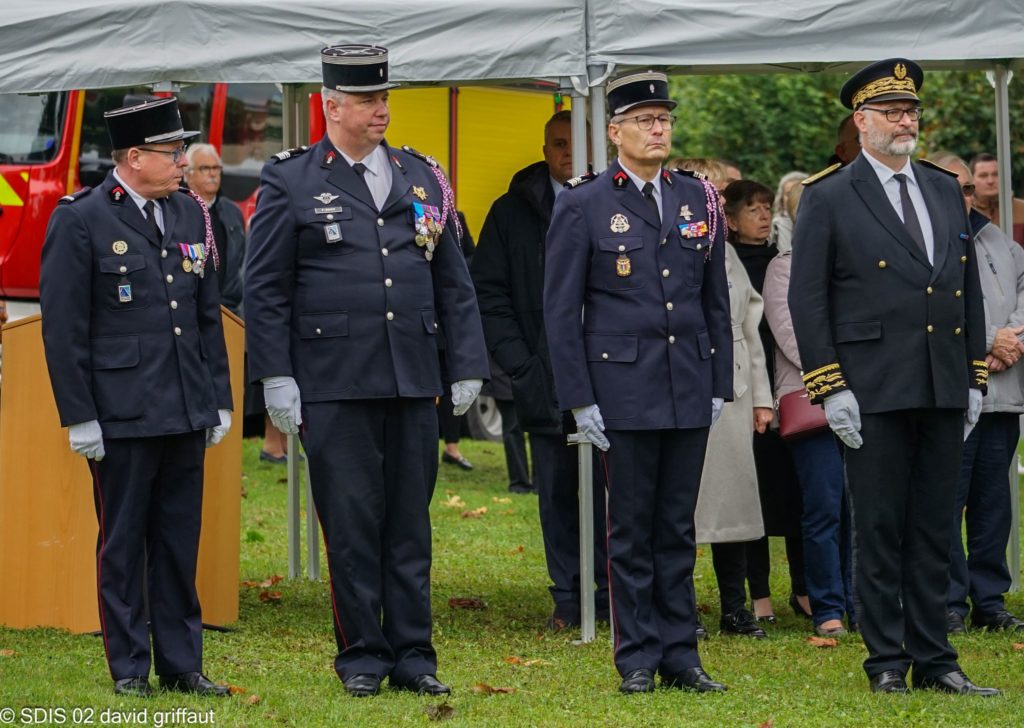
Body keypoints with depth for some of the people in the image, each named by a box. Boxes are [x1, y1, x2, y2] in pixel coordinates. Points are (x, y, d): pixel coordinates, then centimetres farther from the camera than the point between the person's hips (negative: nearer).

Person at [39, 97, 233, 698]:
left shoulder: (190, 214, 11)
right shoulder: (80, 221, -7)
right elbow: (63, 327, -7)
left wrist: (220, 400, 13)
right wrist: (78, 417, -11)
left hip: (186, 414, 5)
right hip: (121, 417, -5)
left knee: (181, 541, 8)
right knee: (123, 543, 3)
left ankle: (182, 664, 15)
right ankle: (130, 669, 11)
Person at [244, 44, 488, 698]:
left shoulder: (423, 178, 12)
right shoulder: (291, 182, 1)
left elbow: (455, 283, 14)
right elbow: (264, 289, 0)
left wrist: (468, 368, 8)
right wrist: (276, 378, -6)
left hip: (414, 379, 3)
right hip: (333, 386, -3)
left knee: (410, 522, 6)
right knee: (351, 523, -1)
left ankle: (413, 656, 11)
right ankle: (363, 656, 8)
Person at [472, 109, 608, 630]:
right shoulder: (513, 213, 9)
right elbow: (488, 295, 9)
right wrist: (520, 365, 0)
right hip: (544, 384, 2)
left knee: (609, 490, -5)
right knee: (556, 495, 4)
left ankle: (614, 597, 2)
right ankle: (567, 600, 11)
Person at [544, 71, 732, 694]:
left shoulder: (699, 200, 10)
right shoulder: (582, 207, -2)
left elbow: (717, 302, 14)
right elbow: (561, 310, -2)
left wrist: (720, 385, 8)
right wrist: (579, 399, -8)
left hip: (690, 392, 3)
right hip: (623, 392, -3)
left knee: (678, 528, 7)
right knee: (632, 530, 1)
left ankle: (681, 655, 12)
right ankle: (638, 659, 7)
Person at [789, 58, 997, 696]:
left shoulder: (946, 191, 14)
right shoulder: (828, 200, -1)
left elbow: (970, 289, 17)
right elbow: (807, 300, -4)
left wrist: (975, 378, 11)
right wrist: (830, 388, -10)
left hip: (944, 391, 5)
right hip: (874, 394, -5)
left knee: (934, 530, 7)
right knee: (880, 530, 0)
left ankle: (935, 661, 12)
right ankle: (888, 662, 6)